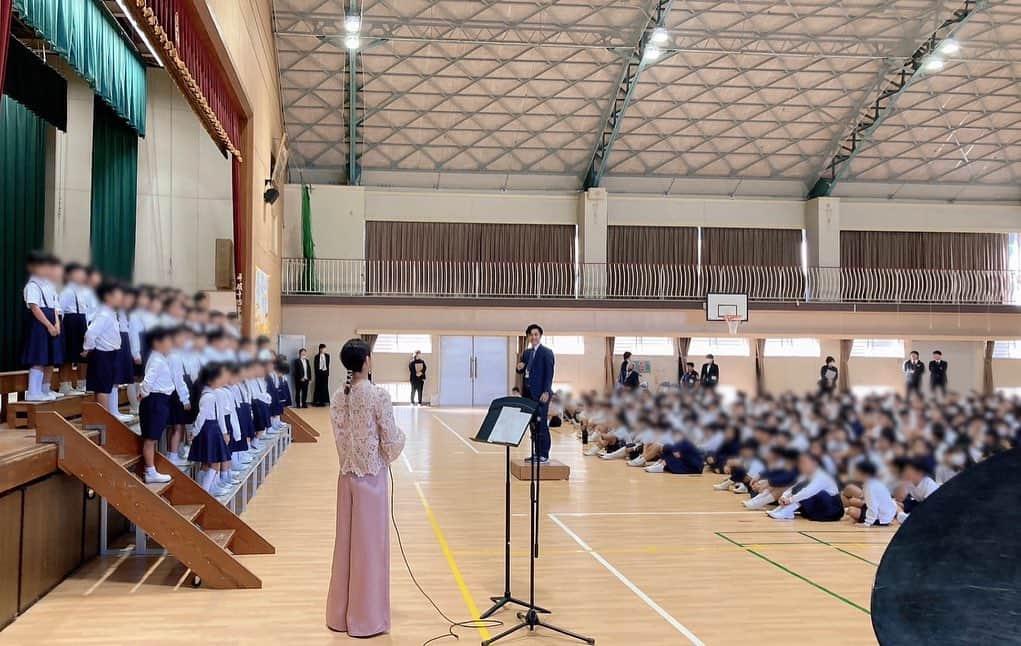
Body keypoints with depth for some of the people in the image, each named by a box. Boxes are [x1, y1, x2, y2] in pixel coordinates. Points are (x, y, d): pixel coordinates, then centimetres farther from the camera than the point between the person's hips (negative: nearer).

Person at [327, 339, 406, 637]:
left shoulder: (339, 396, 1)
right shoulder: (378, 395, -16)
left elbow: (340, 436, 3)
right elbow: (391, 441, -13)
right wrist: (399, 436, 8)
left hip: (347, 475, 6)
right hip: (371, 476, -6)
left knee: (347, 541, 13)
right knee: (370, 543, 3)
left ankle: (341, 614, 22)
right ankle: (366, 617, 11)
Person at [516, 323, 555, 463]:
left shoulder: (547, 352, -6)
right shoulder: (526, 352, 15)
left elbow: (549, 374, -12)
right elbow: (522, 371, 22)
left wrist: (546, 392, -20)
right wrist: (520, 368, -2)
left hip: (540, 394, -7)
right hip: (529, 393, 7)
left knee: (542, 425, -6)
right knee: (533, 424, 9)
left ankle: (544, 455, -1)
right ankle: (536, 453, 15)